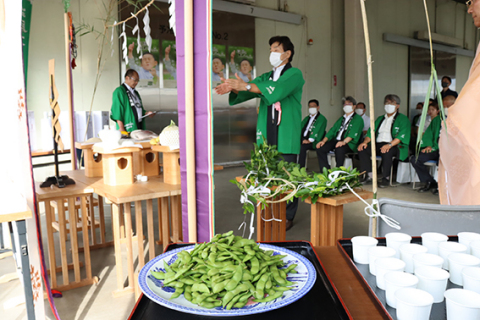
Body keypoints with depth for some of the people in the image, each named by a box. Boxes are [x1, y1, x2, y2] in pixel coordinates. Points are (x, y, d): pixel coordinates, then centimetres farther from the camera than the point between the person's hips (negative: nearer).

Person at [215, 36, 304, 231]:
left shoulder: (295, 75, 0)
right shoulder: (265, 77, 20)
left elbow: (277, 89, -20)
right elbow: (246, 92, 8)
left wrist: (246, 85, -28)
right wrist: (233, 88, -15)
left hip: (286, 136, -5)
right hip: (266, 135, 5)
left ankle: (288, 217, 10)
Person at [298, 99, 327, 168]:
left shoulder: (322, 119, 2)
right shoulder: (306, 118, 24)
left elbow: (317, 131, -11)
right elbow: (300, 128, 13)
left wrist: (309, 140, -22)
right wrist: (302, 139, -7)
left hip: (313, 142, -6)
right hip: (303, 140, 6)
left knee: (302, 147, -33)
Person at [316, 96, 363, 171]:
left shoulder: (358, 119, 6)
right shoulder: (341, 118, 27)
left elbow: (353, 133, -12)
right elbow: (332, 130, 19)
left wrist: (344, 141, -31)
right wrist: (324, 140, 1)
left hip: (349, 143, -6)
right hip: (336, 140, 6)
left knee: (339, 149, -39)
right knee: (320, 148, -18)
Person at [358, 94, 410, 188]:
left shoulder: (403, 119, 6)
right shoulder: (380, 119, 26)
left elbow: (401, 135, -11)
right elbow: (371, 132, 18)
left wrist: (390, 145, -28)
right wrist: (365, 141, -5)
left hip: (395, 145, -5)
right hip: (377, 144, 6)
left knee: (386, 152, -39)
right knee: (362, 149, -21)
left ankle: (385, 178, -25)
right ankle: (368, 175, -15)